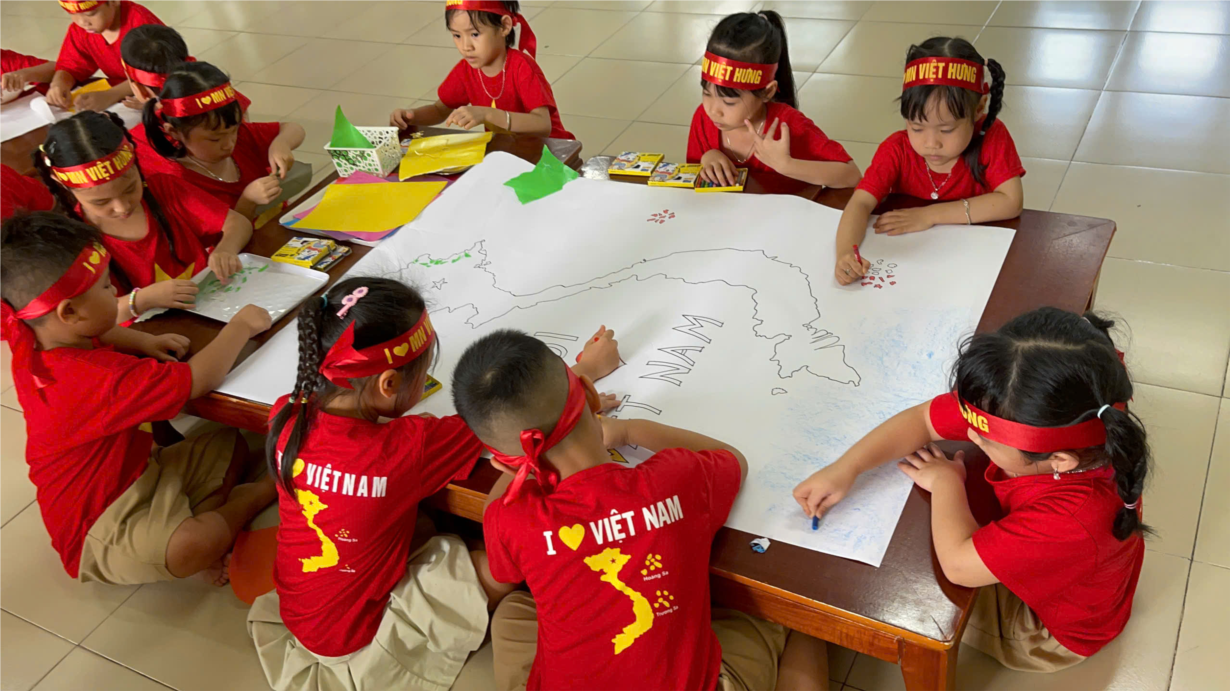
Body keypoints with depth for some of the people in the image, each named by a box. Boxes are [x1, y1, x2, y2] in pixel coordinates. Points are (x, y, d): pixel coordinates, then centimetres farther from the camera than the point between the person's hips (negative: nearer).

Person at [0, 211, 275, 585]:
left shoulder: (33, 340, -3)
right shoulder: (98, 379, -34)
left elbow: (94, 333, 21)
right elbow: (197, 379, -31)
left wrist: (141, 341, 3)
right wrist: (242, 324, -15)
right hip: (100, 527, -10)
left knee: (231, 445, 12)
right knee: (193, 546, -37)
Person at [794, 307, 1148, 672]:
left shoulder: (1075, 517, -47)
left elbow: (957, 562, -41)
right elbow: (923, 419, -18)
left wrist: (945, 481, -25)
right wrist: (845, 468, -24)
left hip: (1048, 630, -5)